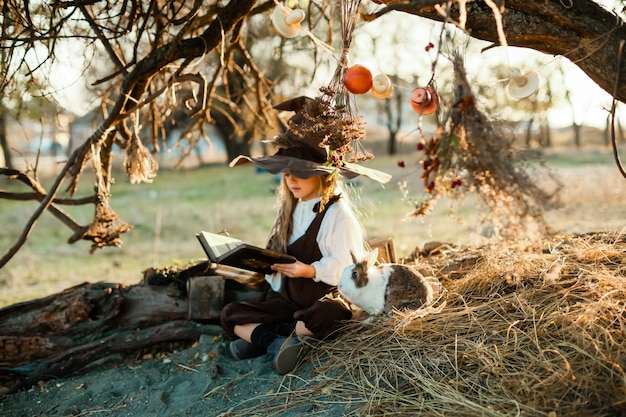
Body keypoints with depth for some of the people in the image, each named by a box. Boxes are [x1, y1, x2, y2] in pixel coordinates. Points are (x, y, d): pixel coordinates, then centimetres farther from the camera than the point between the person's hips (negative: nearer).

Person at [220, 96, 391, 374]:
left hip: (326, 299, -7)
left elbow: (346, 264, -16)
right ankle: (276, 342, -31)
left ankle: (258, 336, -25)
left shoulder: (337, 212, -10)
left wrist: (310, 271, -30)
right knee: (231, 314, -8)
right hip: (288, 299, 7)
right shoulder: (289, 209, 12)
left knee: (325, 319, -41)